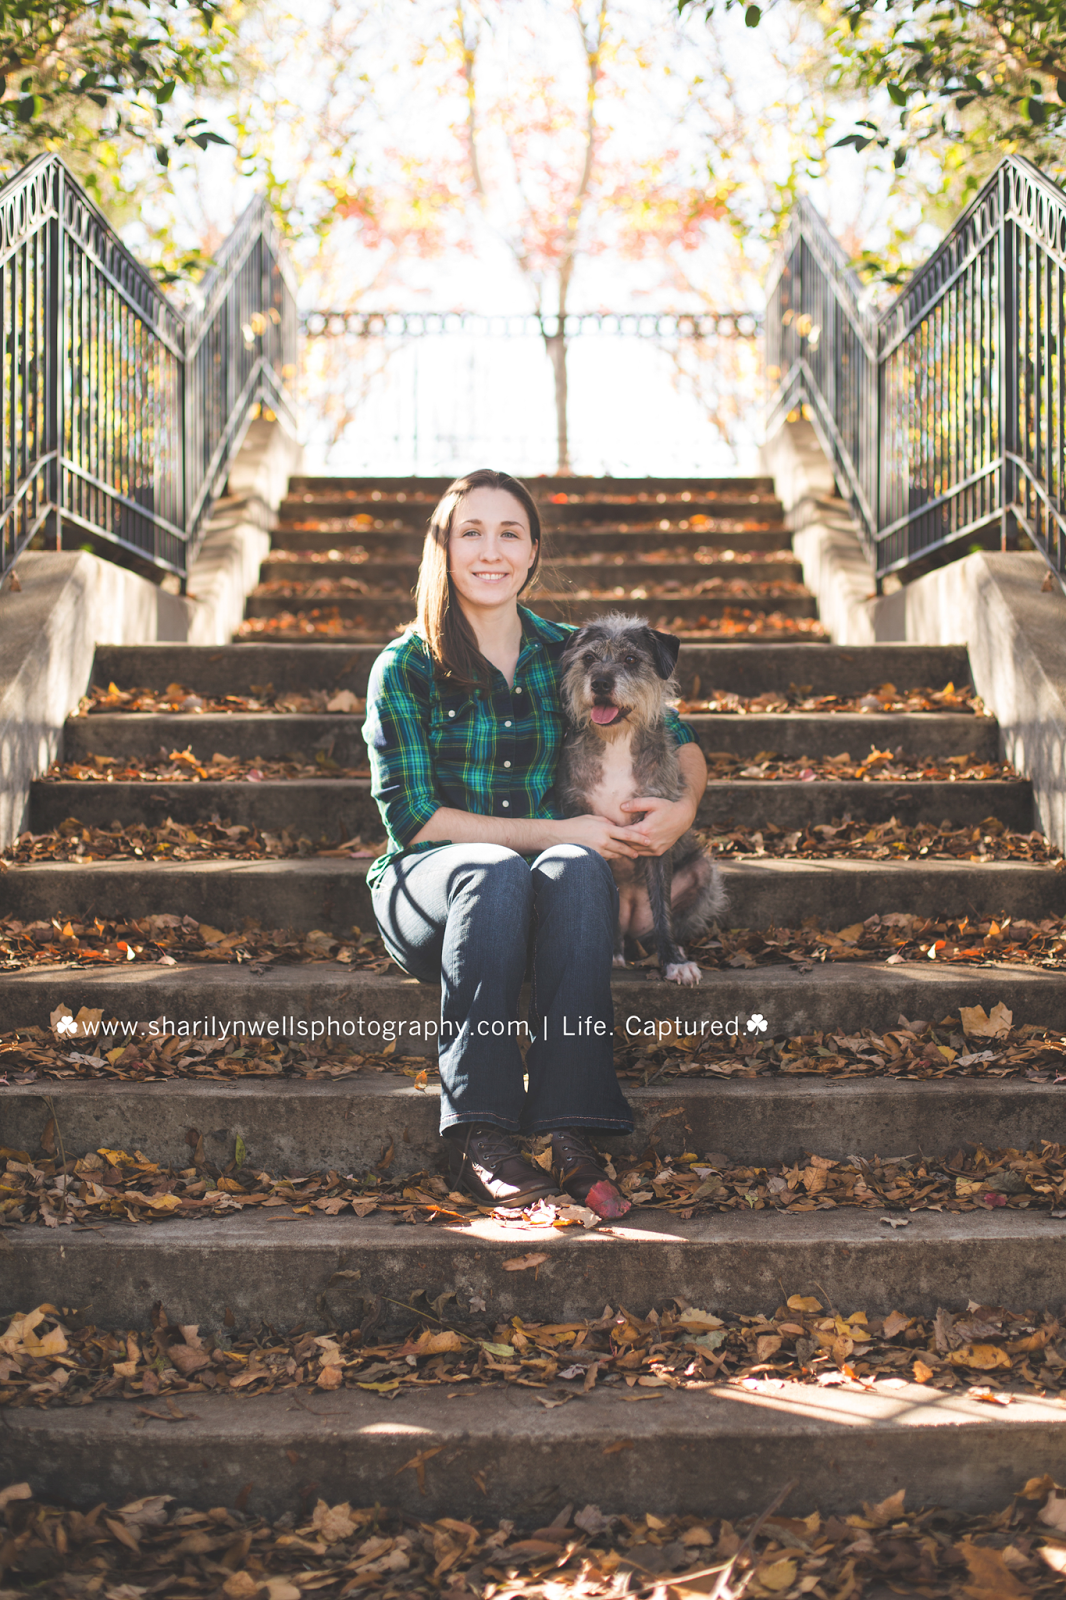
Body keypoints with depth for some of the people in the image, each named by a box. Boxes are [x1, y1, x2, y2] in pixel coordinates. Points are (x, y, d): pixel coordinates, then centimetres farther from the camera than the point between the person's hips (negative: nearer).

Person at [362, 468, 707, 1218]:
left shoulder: (566, 656, 8)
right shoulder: (405, 668, -1)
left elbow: (678, 738, 17)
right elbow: (413, 817, -9)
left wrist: (684, 807, -7)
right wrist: (556, 831, -16)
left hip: (542, 901, 2)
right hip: (426, 884, -2)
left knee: (576, 871, -33)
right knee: (495, 873, -36)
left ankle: (572, 1137, -40)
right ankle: (479, 1137, -37)